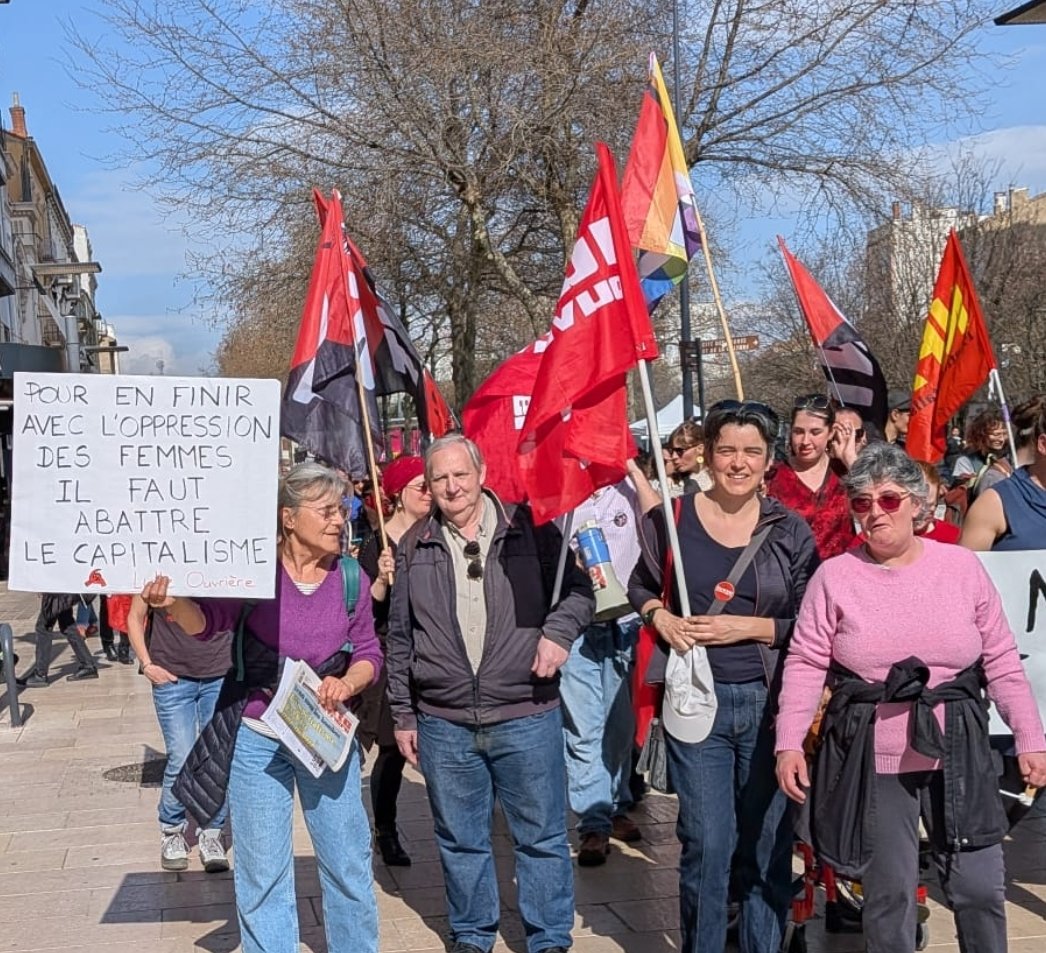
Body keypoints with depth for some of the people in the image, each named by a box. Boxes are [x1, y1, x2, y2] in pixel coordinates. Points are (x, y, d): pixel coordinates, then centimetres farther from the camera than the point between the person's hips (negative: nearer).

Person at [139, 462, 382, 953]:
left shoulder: (351, 576, -3)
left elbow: (368, 653, 4)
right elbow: (209, 621, -10)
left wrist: (347, 684, -16)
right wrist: (173, 605, -31)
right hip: (257, 739, -2)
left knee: (349, 864, 13)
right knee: (262, 873, 9)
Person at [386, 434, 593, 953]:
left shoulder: (530, 529, -2)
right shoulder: (414, 546, 5)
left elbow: (578, 589, 7)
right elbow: (400, 638, 10)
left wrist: (559, 631, -13)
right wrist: (403, 714, 9)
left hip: (526, 718, -2)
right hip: (443, 725, 2)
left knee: (542, 837, 7)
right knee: (460, 841, 14)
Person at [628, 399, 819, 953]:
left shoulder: (790, 531, 1)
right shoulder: (672, 520, 0)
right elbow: (641, 586, 15)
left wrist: (749, 627, -12)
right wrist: (660, 618, -5)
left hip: (770, 701, 1)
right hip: (696, 699, -1)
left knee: (769, 843, 8)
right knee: (706, 844, 0)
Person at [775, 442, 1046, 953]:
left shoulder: (962, 566, 1)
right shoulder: (834, 576, -3)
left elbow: (1001, 661, 4)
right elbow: (806, 664, -2)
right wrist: (789, 742, -11)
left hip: (956, 757, 1)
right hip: (872, 760, -1)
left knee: (980, 889, 6)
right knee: (888, 893, 7)